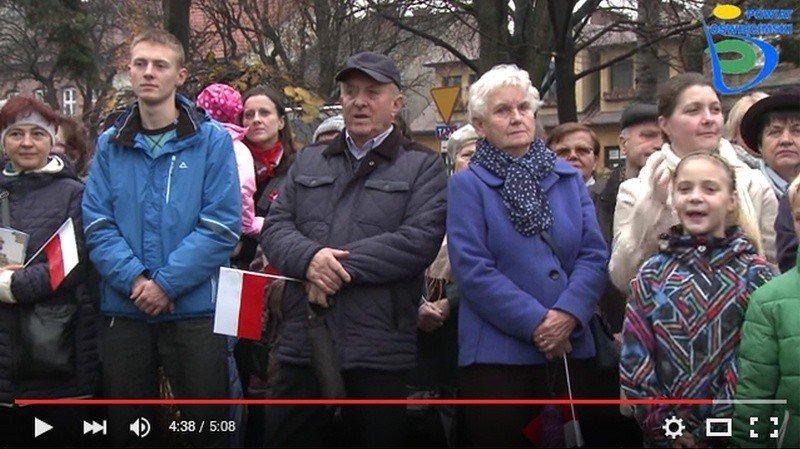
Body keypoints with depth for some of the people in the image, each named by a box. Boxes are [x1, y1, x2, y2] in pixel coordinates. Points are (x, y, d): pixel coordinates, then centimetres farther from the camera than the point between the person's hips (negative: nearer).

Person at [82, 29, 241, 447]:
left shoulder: (212, 139, -2)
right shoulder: (110, 144, 8)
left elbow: (222, 224, -9)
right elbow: (97, 223, 0)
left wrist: (167, 283, -16)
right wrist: (133, 278, -15)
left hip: (194, 307, -3)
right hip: (123, 309, 3)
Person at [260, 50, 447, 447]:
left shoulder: (422, 167, 4)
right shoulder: (308, 162, 17)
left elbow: (419, 240, -10)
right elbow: (275, 227, 9)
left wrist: (342, 266, -14)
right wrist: (310, 258, -14)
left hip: (378, 349, -3)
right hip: (302, 342, 3)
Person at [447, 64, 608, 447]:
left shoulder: (569, 178, 11)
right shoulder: (468, 185, 0)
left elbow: (595, 254, 2)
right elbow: (472, 268, -11)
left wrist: (568, 314, -15)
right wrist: (536, 323, -17)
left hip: (571, 349, 4)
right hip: (497, 353, -4)